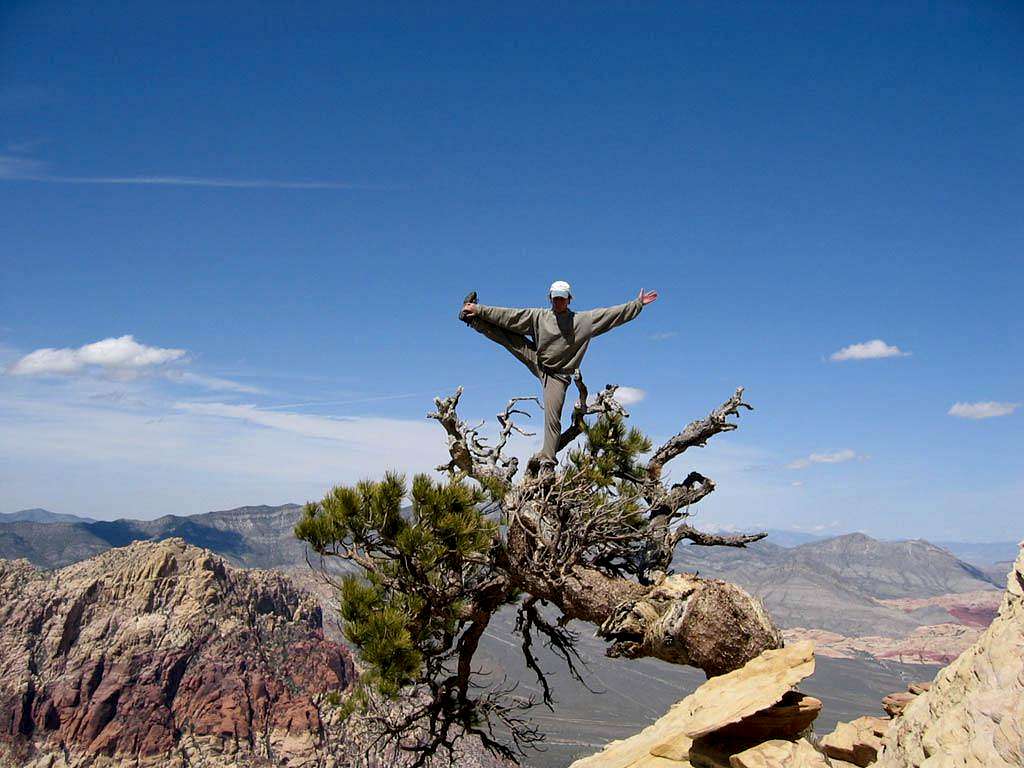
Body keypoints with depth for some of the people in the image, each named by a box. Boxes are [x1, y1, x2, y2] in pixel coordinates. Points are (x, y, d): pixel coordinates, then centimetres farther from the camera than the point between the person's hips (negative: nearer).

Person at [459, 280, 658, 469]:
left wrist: (638, 304, -10)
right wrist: (480, 310, -7)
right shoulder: (538, 316, -1)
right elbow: (508, 316, -3)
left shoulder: (584, 320, -4)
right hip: (535, 361, 3)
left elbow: (614, 314, -5)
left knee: (552, 418, -12)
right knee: (505, 334, -5)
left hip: (557, 376, -2)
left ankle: (548, 461, -8)